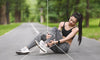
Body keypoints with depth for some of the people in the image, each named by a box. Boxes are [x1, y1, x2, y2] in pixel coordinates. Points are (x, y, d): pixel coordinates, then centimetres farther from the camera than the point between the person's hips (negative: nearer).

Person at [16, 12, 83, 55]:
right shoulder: (62, 24, 9)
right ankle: (27, 49, -23)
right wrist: (49, 35, -26)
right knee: (41, 35, -13)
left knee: (54, 28, -23)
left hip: (64, 47, -5)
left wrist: (56, 42, -33)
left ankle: (45, 45, -40)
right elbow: (55, 34, -3)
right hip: (56, 47, 5)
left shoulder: (76, 29, -5)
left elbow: (67, 38, -18)